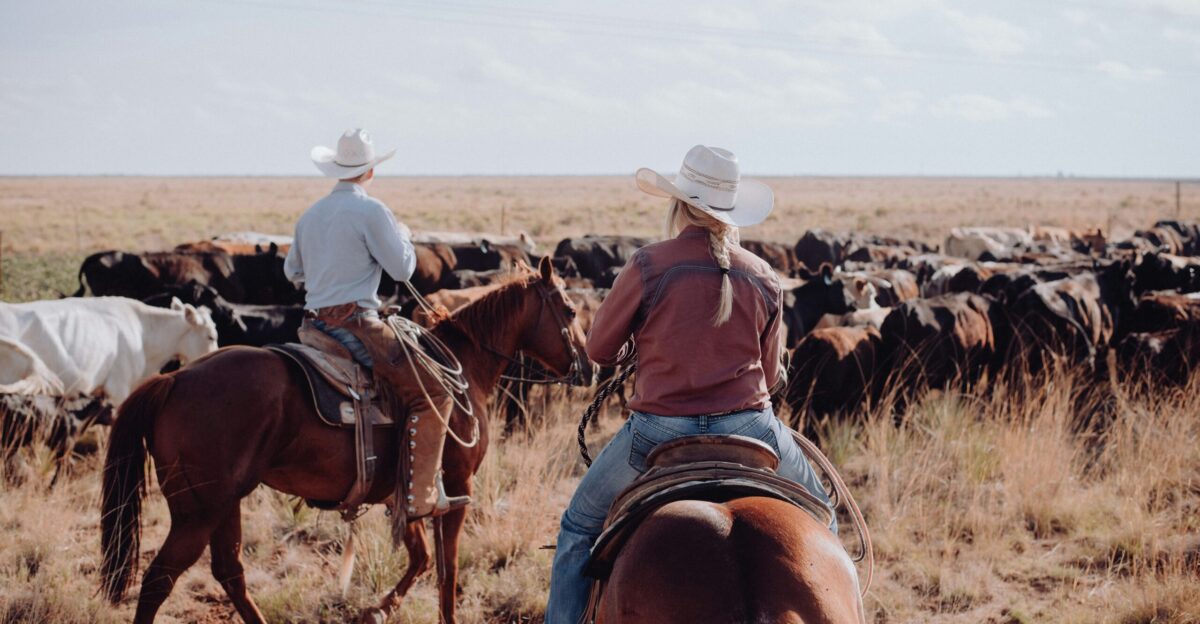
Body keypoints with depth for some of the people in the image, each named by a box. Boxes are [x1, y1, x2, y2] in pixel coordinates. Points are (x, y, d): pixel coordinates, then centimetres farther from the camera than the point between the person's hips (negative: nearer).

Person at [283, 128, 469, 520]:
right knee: (432, 394, -10)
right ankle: (420, 497, -18)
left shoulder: (311, 215, 15)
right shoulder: (370, 211, -9)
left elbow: (292, 271, 26)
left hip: (315, 323, 9)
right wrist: (403, 237, 14)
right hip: (354, 322, -9)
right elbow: (402, 269, -5)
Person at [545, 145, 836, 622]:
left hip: (660, 431, -2)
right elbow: (770, 375, 10)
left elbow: (599, 350, 3)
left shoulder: (648, 266, -9)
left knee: (580, 526, 21)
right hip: (750, 428, 2)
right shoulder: (763, 278, 2)